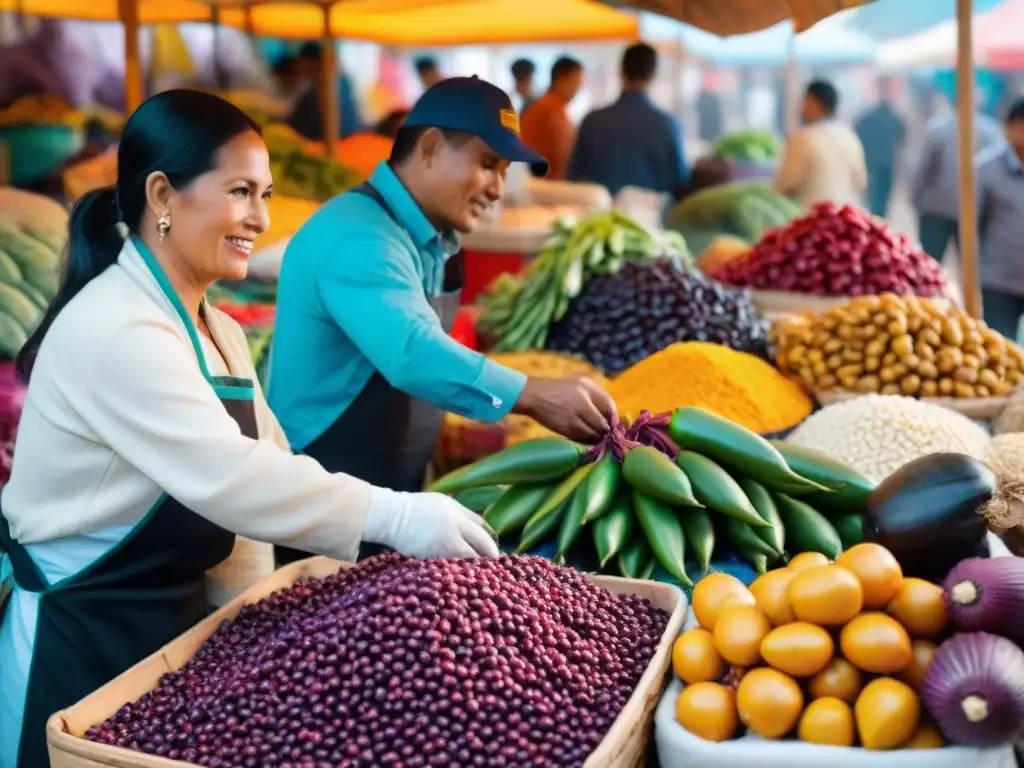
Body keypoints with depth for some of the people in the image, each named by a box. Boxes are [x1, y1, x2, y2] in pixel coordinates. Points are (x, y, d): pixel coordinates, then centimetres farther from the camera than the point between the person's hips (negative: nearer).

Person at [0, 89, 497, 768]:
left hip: (175, 617, 9)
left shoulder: (217, 331, 9)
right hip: (80, 642, -9)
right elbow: (227, 476, -31)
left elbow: (265, 465, 2)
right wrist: (396, 517, -33)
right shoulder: (114, 330, -22)